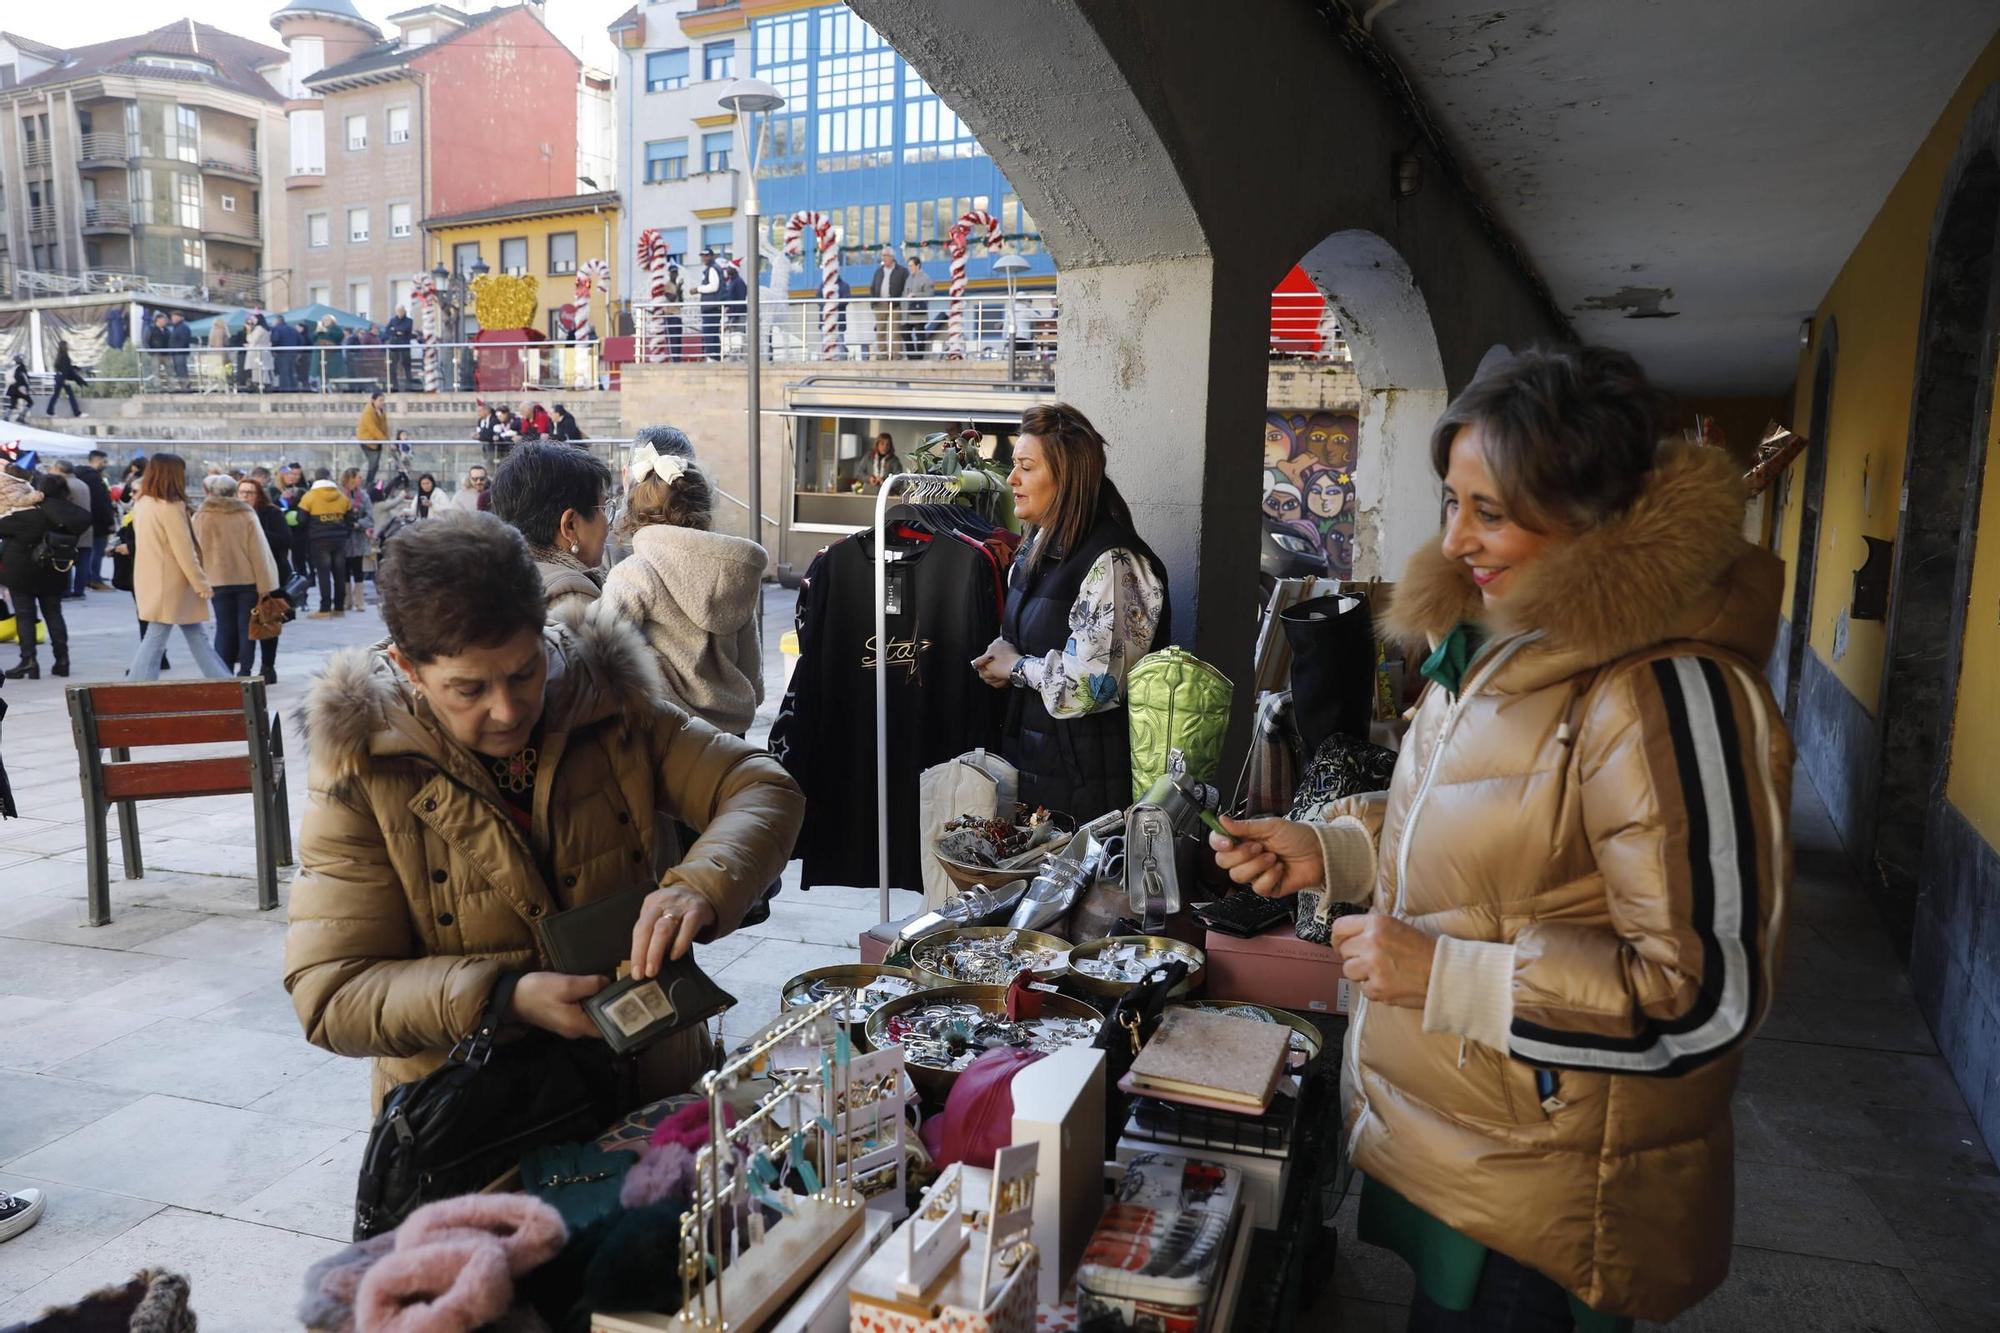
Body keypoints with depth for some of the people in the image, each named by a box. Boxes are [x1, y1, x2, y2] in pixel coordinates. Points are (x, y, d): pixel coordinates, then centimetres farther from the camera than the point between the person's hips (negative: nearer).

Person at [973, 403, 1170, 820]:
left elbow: (1094, 683, -25)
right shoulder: (1038, 545, 9)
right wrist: (1001, 655, 1)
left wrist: (1017, 666, -11)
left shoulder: (1113, 562, -19)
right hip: (1029, 755, 8)